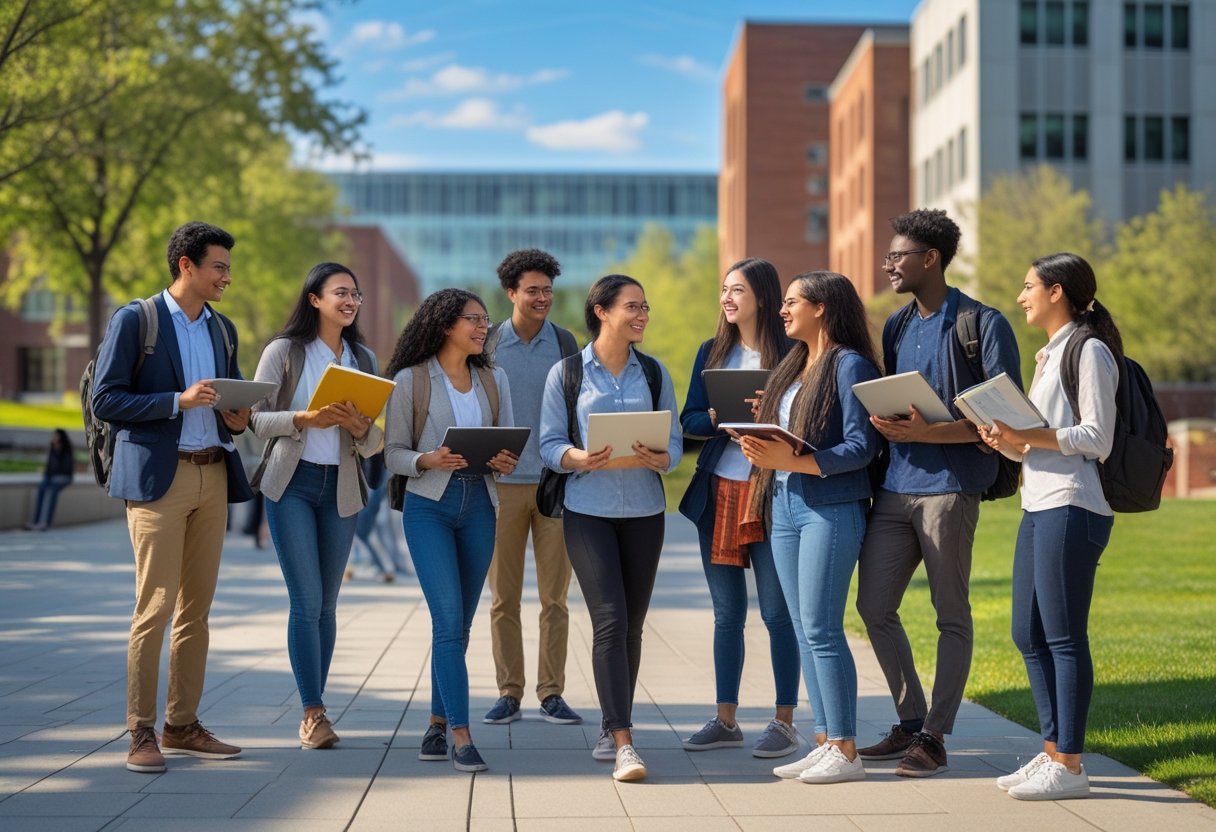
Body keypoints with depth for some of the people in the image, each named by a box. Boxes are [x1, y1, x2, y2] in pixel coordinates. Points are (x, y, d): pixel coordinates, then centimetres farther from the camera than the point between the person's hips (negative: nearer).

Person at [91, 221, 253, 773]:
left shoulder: (222, 329, 16)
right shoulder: (134, 320, -2)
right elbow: (105, 401, -8)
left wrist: (239, 417, 1)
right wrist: (178, 401, -18)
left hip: (213, 475, 6)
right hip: (157, 477, -6)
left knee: (196, 609, 7)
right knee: (155, 608, -8)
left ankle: (182, 726, 14)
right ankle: (141, 733, -3)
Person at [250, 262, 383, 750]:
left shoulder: (363, 358, 11)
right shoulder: (283, 352, 0)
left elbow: (373, 444, 9)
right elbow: (258, 419, -5)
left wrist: (362, 427, -14)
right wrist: (304, 419, -22)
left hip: (342, 489, 4)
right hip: (292, 484, -4)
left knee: (327, 603, 7)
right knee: (306, 602, -9)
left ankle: (313, 711, 15)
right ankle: (313, 713, -6)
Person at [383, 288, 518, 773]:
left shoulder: (493, 379, 11)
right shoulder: (411, 380, -2)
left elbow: (508, 442, 11)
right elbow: (393, 452, -2)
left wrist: (506, 461, -11)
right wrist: (427, 460, -21)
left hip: (479, 505, 5)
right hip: (429, 506, -4)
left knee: (460, 623, 8)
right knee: (449, 620, -13)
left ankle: (438, 724, 21)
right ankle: (461, 737, -13)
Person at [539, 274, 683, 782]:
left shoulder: (654, 373, 9)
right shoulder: (566, 373, 1)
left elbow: (675, 440, 6)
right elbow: (549, 443, -1)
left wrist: (658, 459, -17)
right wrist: (580, 459, -22)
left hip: (644, 510, 3)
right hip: (588, 510, -3)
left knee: (631, 624, 9)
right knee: (610, 620, -13)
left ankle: (613, 727, 25)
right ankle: (623, 744, -15)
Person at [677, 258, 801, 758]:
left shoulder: (790, 354, -3)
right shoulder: (713, 352, 11)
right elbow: (688, 420, 7)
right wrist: (721, 417, -12)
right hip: (718, 492, 5)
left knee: (776, 613, -2)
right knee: (727, 614, 11)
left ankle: (784, 723, 6)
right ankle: (726, 721, 18)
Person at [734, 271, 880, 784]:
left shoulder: (849, 364, -7)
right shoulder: (793, 366, 18)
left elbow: (861, 446, -14)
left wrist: (794, 462, -22)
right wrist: (760, 448, -4)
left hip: (830, 507, -8)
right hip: (785, 506, 8)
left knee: (821, 630, -10)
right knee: (803, 631, 7)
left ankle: (845, 752, -5)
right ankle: (825, 743, 13)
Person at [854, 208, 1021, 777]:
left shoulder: (983, 325, -4)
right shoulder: (896, 327, 18)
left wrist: (929, 432, -19)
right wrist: (881, 423, 0)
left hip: (950, 485, -7)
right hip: (894, 487, 8)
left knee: (951, 615, 0)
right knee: (873, 607, 7)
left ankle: (934, 739, 5)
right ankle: (910, 722, 20)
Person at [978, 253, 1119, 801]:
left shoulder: (1089, 351, -7)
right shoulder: (1049, 355, 21)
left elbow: (1097, 439, -13)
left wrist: (1029, 435, -18)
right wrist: (1008, 442, 3)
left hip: (1072, 508, -10)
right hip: (1038, 506, 10)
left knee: (1064, 636, -7)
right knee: (1028, 634, 11)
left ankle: (1069, 767, -2)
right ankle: (1052, 752, 20)